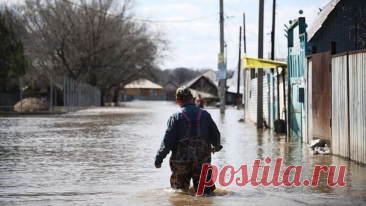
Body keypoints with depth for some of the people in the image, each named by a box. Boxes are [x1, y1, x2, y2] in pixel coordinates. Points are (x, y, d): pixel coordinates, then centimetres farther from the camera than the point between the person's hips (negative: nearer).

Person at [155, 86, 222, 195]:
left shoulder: (176, 117, -7)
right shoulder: (204, 114, 4)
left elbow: (167, 141, -10)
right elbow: (215, 134, 12)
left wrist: (158, 159, -2)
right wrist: (216, 146, 34)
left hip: (181, 161, -2)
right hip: (202, 160, 2)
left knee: (179, 191, 11)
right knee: (206, 190, 5)